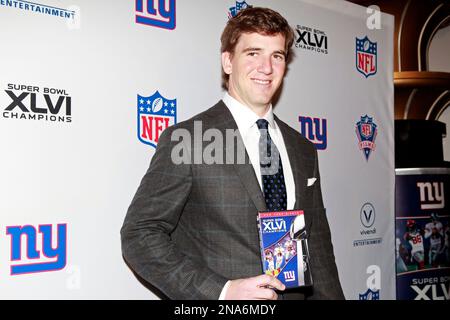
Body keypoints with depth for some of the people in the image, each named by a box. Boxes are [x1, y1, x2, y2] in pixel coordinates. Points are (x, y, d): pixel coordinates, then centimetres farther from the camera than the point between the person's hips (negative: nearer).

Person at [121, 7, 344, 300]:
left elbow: (317, 243, 9)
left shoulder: (304, 150, 6)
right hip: (221, 297, -5)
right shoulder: (186, 139, -12)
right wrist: (221, 291, -22)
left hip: (296, 292, 6)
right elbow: (139, 235, -14)